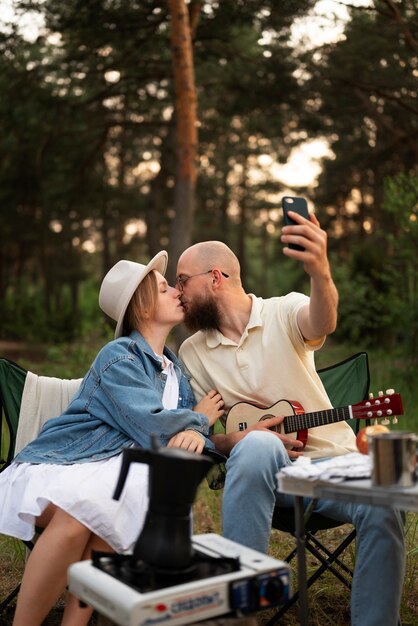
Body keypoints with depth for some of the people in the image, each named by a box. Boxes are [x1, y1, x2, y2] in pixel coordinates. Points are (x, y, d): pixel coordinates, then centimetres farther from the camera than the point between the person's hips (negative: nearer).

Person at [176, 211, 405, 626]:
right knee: (257, 444, -34)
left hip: (332, 459, -1)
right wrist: (235, 440, -16)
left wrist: (320, 273, -51)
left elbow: (322, 322, -27)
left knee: (383, 508, -31)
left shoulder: (285, 312, -3)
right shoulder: (192, 352, 7)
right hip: (266, 467, 1)